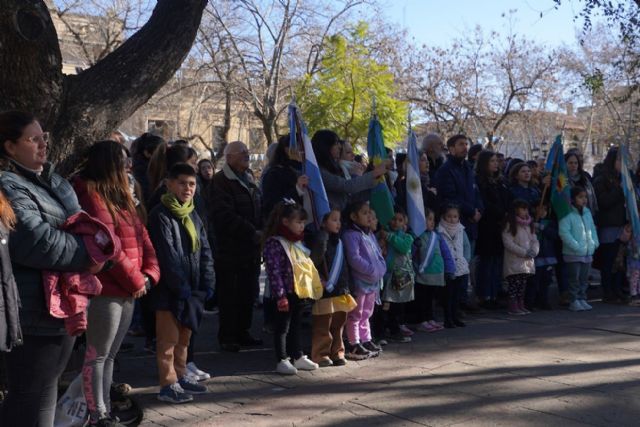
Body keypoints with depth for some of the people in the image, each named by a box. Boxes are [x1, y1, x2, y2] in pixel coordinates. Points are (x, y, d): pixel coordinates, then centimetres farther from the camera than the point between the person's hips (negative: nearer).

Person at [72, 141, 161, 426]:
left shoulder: (119, 196, 17)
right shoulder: (90, 195, -12)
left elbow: (141, 237, 13)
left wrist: (149, 273, -1)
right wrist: (135, 280, -11)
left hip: (128, 290, 9)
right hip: (107, 290, -9)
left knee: (109, 355, 14)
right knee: (98, 354, -1)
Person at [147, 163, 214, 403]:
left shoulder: (193, 216, 14)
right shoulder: (160, 215, -10)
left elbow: (205, 251, 11)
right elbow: (167, 255, -17)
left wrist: (207, 284, 2)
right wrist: (180, 286, -19)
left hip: (192, 289, 8)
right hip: (169, 290, -7)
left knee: (184, 337, 16)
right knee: (168, 339, -2)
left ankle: (181, 376, 28)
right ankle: (168, 385, 4)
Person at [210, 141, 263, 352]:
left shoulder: (248, 181, 19)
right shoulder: (221, 181, -9)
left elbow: (259, 211, 24)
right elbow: (226, 216, -19)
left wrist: (262, 232, 5)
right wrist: (253, 233, -19)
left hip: (251, 248, 8)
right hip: (230, 249, -8)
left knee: (248, 293, 11)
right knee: (230, 295, -2)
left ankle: (242, 333, 22)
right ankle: (227, 337, 7)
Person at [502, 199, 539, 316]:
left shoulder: (529, 224, 15)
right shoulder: (510, 225, -7)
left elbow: (534, 240, 13)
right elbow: (508, 243, -14)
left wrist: (534, 250, -8)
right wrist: (524, 252, -17)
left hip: (528, 261, 7)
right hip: (514, 261, -7)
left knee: (523, 284, 10)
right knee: (514, 284, -6)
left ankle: (521, 306, 17)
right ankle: (513, 307, -1)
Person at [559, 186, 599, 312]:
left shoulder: (587, 212, 11)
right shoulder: (568, 215, -12)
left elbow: (592, 229, 19)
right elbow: (564, 232, -18)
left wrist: (595, 242, 5)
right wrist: (576, 246, -19)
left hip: (588, 253, 7)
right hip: (573, 254, -7)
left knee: (584, 278, 13)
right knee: (574, 278, -2)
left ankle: (582, 299, 22)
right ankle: (574, 301, 5)